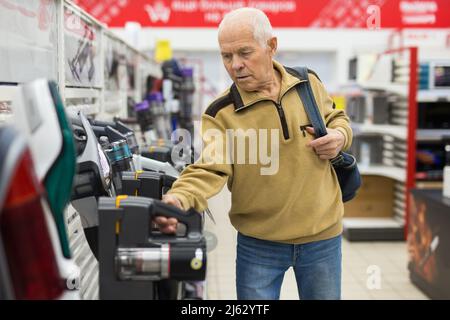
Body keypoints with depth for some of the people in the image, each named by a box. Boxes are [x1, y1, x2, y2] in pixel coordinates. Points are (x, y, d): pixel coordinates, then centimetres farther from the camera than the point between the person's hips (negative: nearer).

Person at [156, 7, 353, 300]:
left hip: (322, 237, 3)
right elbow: (209, 169, -25)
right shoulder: (221, 114, -13)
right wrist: (180, 198, -45)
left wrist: (339, 136, -9)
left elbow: (336, 119, 14)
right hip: (258, 244, -2)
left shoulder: (308, 83, -3)